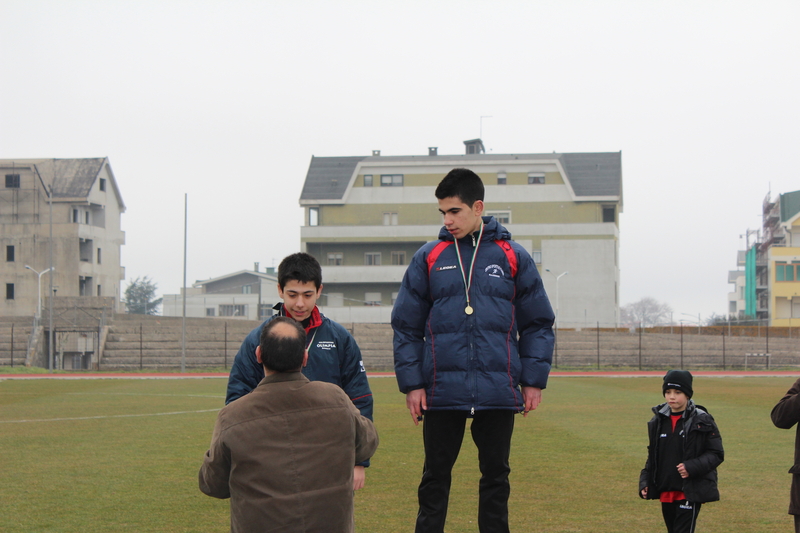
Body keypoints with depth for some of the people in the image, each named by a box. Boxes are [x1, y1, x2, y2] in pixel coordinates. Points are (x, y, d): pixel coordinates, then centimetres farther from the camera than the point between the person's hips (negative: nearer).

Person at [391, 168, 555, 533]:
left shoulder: (513, 257, 5)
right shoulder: (428, 258, 5)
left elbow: (538, 324, 7)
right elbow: (406, 325, 5)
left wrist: (533, 380, 0)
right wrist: (411, 383, -2)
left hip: (498, 392, 0)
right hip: (442, 390, 0)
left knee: (496, 476, 9)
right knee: (435, 478, 6)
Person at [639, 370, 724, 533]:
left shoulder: (702, 421, -7)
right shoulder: (658, 421, 8)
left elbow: (716, 454, -7)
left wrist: (692, 467, -21)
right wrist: (645, 482, 7)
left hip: (690, 491, -6)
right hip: (665, 492, 6)